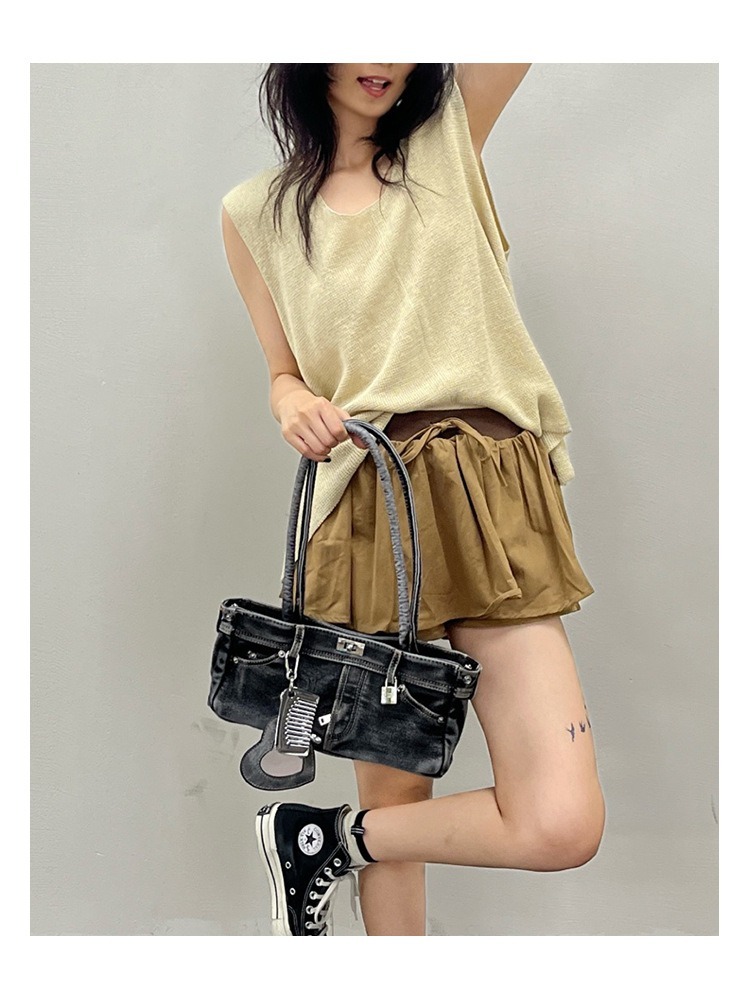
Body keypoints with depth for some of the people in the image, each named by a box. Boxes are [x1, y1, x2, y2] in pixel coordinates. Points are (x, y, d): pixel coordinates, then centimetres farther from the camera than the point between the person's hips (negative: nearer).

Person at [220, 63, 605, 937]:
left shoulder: (451, 138, 13)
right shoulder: (256, 212, 13)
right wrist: (295, 404, -4)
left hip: (492, 501, 1)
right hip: (369, 515, 0)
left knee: (564, 826, -9)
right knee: (396, 801, 4)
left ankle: (322, 841, 12)